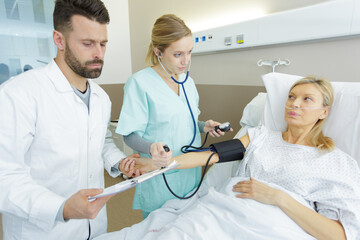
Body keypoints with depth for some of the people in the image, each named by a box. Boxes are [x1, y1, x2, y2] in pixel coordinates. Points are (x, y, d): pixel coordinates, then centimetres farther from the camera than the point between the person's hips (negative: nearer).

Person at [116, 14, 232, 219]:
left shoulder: (188, 82, 6)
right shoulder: (139, 83, -16)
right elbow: (131, 135, -15)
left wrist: (204, 126, -3)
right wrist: (151, 148, -34)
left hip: (191, 173, 6)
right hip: (159, 179, -6)